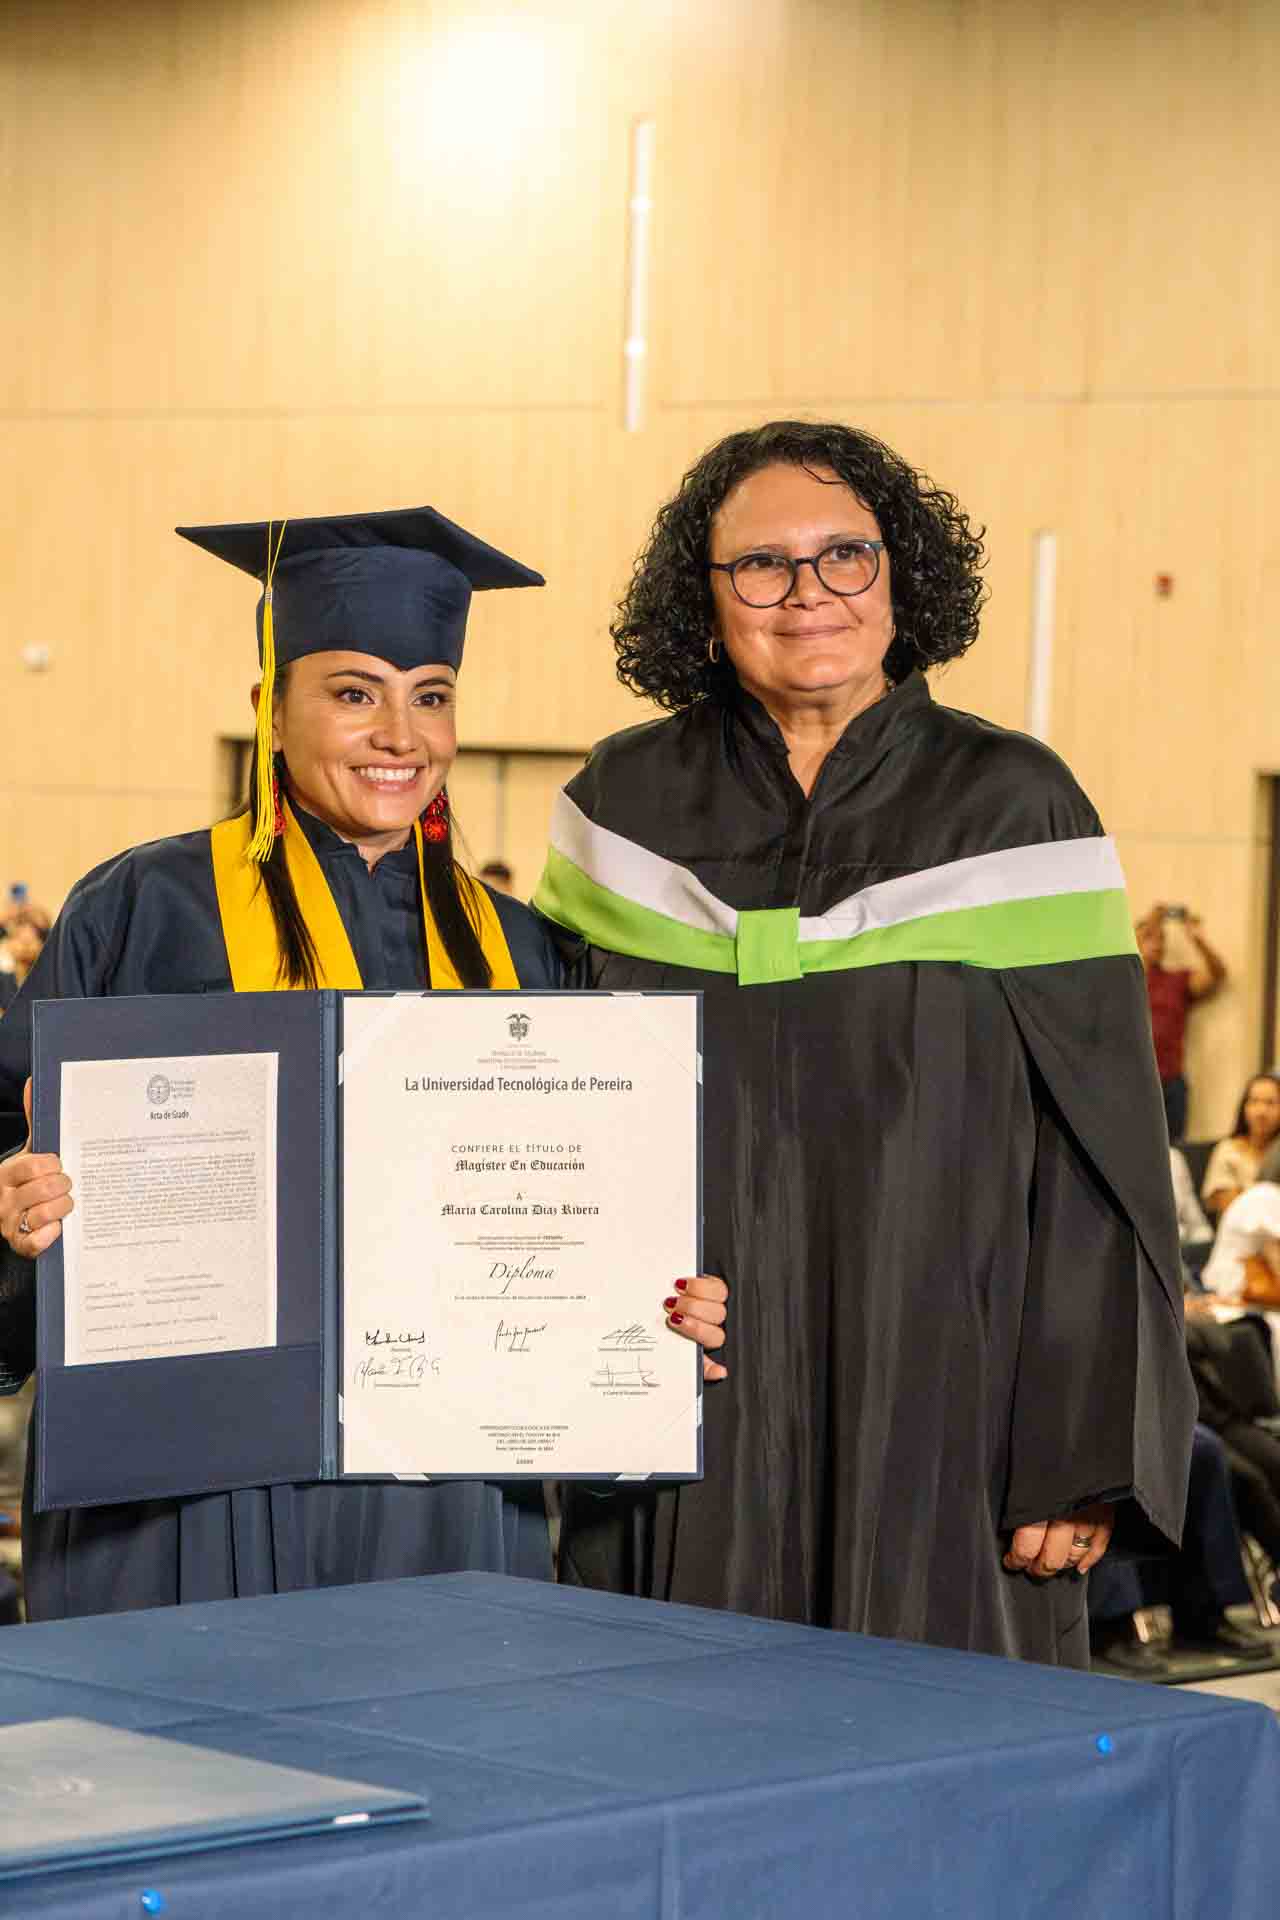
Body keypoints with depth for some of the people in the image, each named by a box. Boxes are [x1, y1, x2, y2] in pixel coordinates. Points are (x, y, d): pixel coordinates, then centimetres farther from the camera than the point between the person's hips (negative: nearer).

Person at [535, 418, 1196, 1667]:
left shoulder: (1011, 810, -1)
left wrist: (1081, 1460, -9)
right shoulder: (628, 805, 6)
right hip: (682, 1429, 2)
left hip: (933, 1416, -2)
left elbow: (1096, 1158, -3)